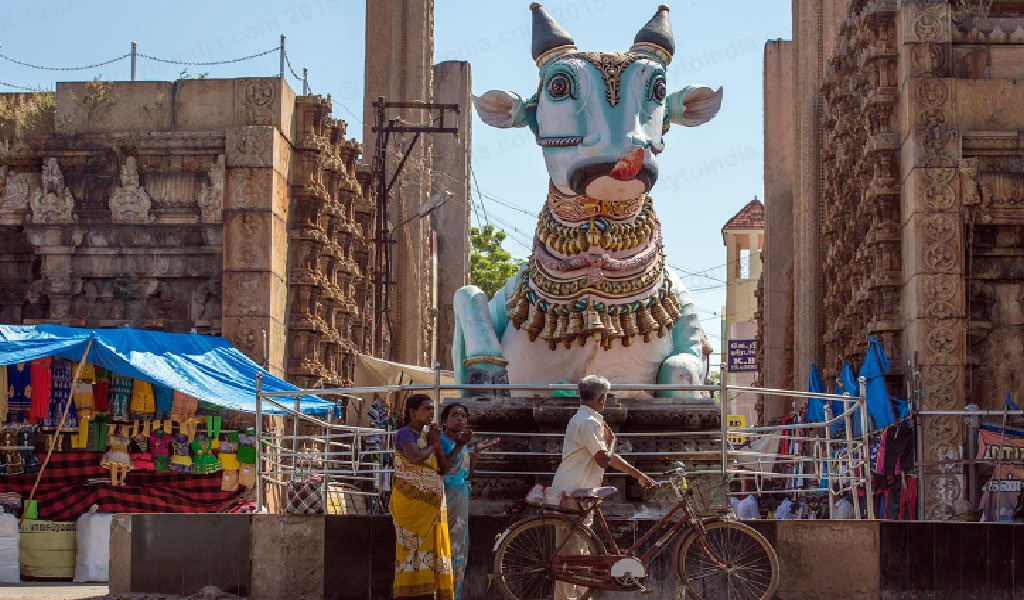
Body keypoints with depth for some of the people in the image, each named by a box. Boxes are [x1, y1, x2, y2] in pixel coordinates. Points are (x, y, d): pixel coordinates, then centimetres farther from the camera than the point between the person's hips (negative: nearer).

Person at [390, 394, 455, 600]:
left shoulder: (427, 435, 18)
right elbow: (415, 458, -26)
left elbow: (444, 468, 13)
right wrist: (431, 445, -8)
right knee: (413, 546, -10)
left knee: (431, 549, 4)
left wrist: (437, 444, 0)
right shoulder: (405, 433, -6)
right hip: (411, 501, -8)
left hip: (431, 504, 8)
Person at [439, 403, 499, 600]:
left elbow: (468, 474, 16)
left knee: (459, 546, 8)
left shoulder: (464, 442, 17)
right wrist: (459, 447, -21)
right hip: (444, 495, -8)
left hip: (461, 497, 8)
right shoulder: (440, 440, -5)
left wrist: (476, 451, 8)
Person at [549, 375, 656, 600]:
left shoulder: (585, 419, 19)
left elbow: (609, 457, 23)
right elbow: (604, 460, -20)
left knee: (581, 553, 14)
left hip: (578, 495, 10)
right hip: (571, 496, -10)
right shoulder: (588, 422, -15)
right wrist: (611, 439, -3)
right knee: (570, 555, -8)